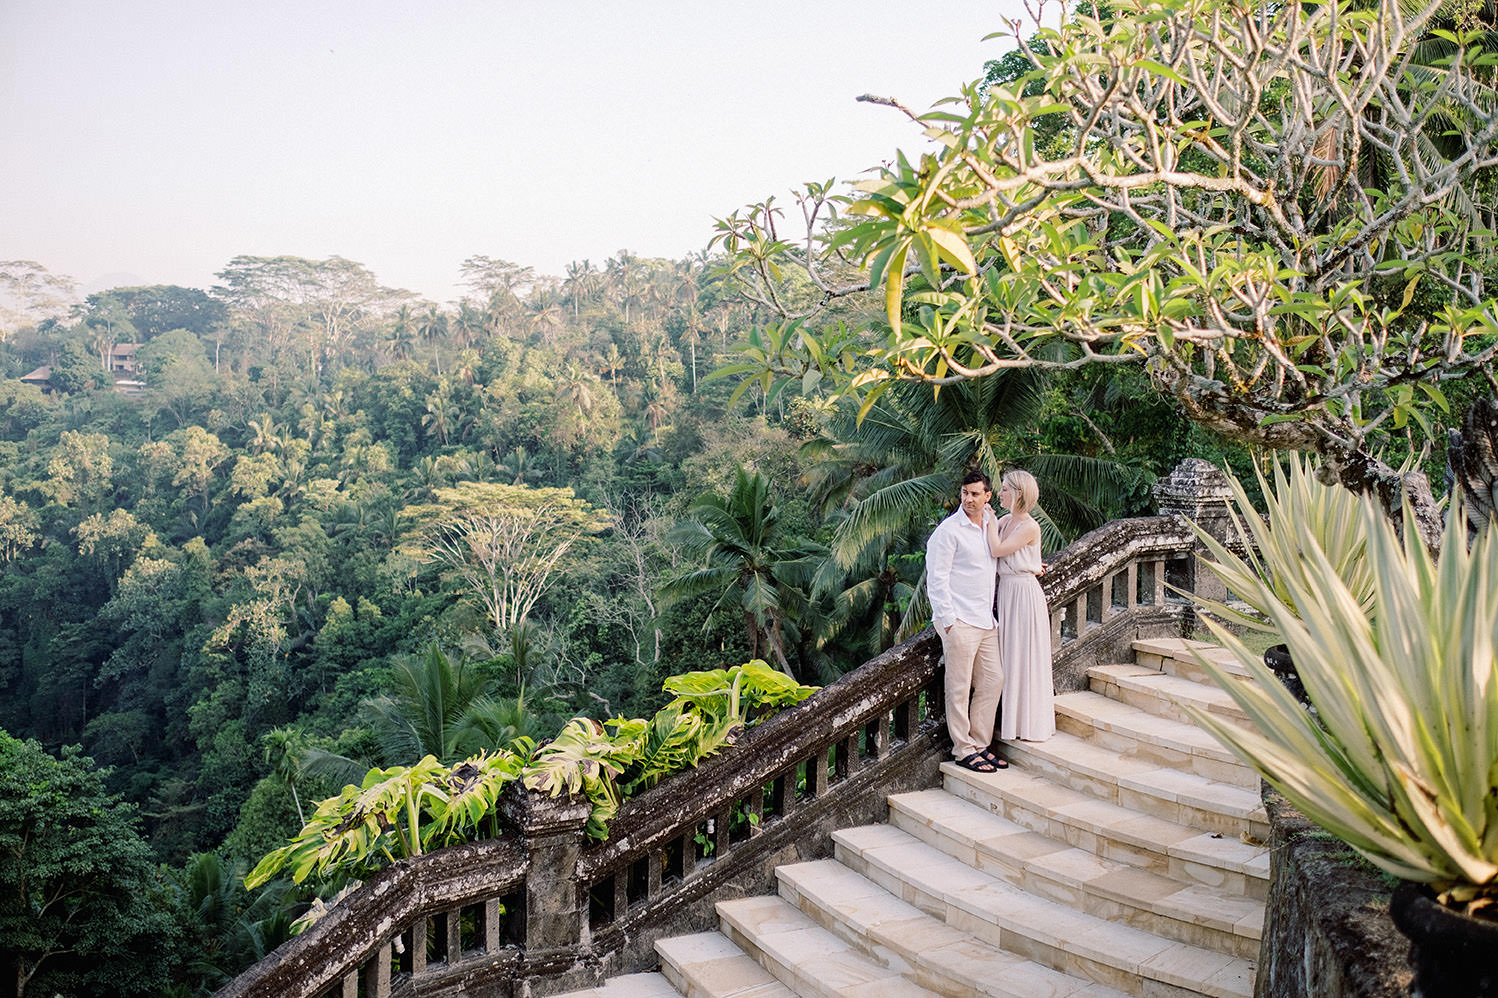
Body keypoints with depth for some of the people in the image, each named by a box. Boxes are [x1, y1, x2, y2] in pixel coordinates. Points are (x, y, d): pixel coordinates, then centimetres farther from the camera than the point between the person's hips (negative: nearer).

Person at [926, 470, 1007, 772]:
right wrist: (948, 620, -16)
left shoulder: (991, 523, 12)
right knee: (960, 688, -2)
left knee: (993, 681, 10)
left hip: (985, 620, 8)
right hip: (959, 621, -8)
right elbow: (937, 578, -12)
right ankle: (963, 750, 8)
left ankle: (980, 745, 21)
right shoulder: (949, 530, -9)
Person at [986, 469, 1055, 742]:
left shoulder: (1030, 527, -15)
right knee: (1010, 656, 12)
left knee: (1026, 657, 0)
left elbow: (997, 550, -20)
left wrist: (990, 519, -10)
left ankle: (1032, 724, 11)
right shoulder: (1004, 521, 9)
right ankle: (1012, 720, 22)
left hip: (1025, 594, -8)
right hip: (1006, 592, 8)